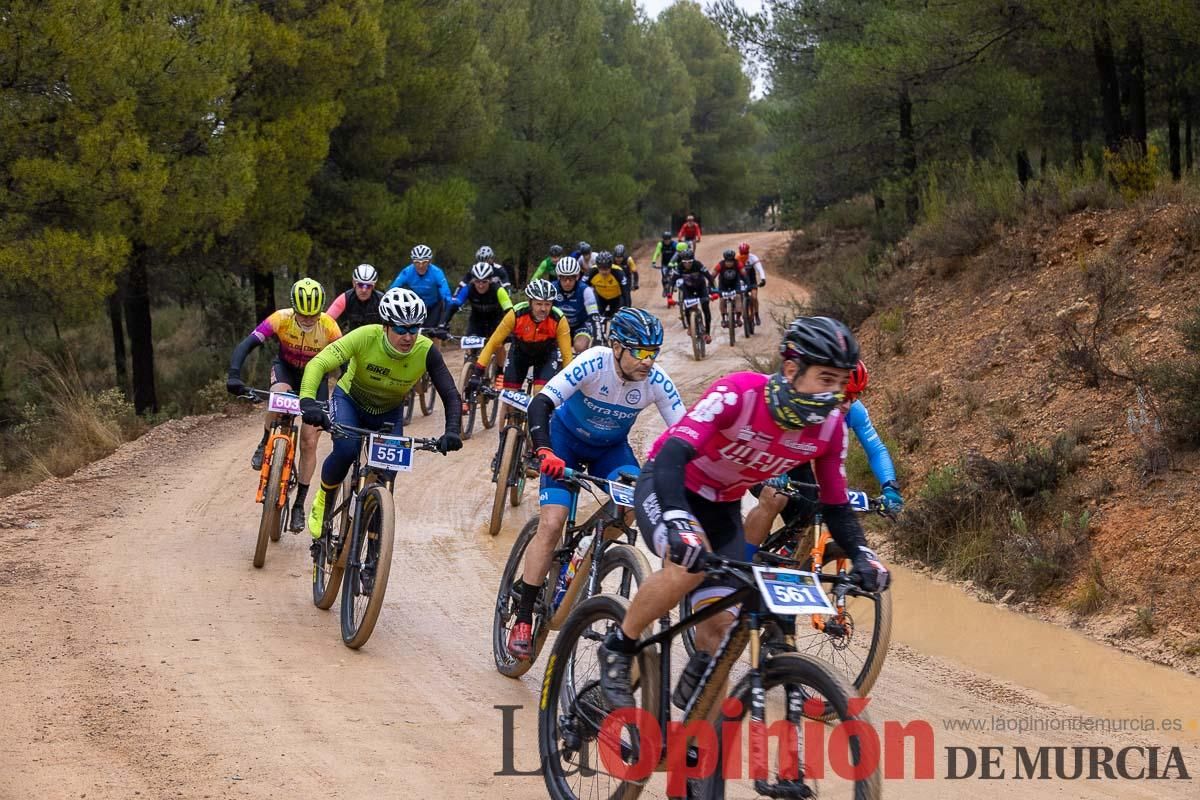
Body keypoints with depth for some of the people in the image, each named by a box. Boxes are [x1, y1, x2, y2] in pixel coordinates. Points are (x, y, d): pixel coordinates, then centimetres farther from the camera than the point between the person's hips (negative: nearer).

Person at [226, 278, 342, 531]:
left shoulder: (329, 327, -28)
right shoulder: (281, 319, -28)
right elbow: (246, 345, -33)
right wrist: (234, 375, -49)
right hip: (286, 369, 0)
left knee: (309, 442, -6)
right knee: (279, 395, -38)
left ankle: (299, 505, 6)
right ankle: (265, 444, -12)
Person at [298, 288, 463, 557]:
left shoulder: (426, 351, -28)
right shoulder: (366, 337, -34)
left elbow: (451, 396, -25)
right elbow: (319, 363, -41)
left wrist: (452, 431, -44)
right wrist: (308, 400, -58)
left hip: (388, 413, 2)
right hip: (349, 401, -2)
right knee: (345, 450, -31)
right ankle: (323, 503, -1)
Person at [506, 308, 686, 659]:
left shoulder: (656, 380, -25)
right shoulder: (594, 363, -32)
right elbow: (540, 404, -38)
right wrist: (544, 451, -53)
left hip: (611, 448, 3)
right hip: (566, 438, -3)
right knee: (551, 524, -17)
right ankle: (523, 619, -9)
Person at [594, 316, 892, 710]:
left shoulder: (830, 427, -16)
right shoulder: (738, 393, -33)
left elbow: (835, 505, -3)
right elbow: (671, 457, -41)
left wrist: (862, 556, -20)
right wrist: (678, 523, -56)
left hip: (722, 506, 5)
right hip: (665, 487, -5)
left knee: (724, 627, -7)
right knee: (689, 563, -36)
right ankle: (619, 648, -13)